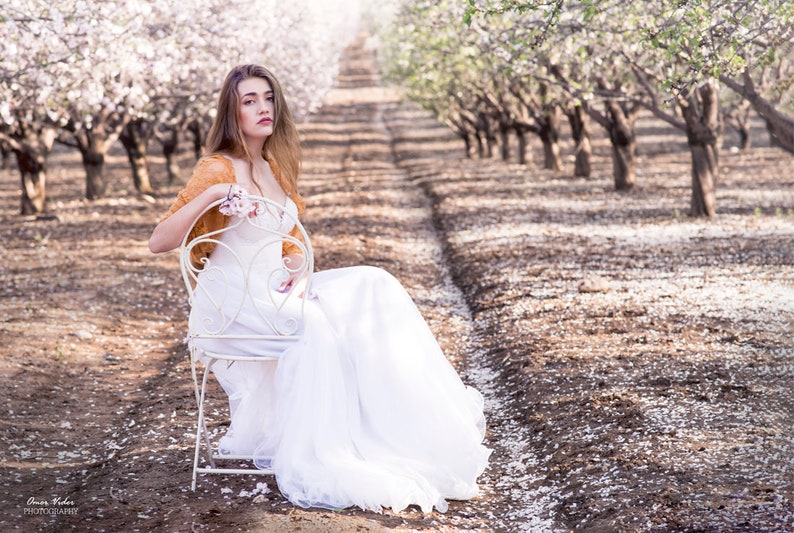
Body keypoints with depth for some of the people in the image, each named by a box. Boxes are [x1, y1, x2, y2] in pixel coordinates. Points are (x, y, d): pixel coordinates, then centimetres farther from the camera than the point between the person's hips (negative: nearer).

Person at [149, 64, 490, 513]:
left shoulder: (276, 168, 14)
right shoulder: (218, 169, -9)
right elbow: (159, 242, -15)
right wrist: (210, 195, -27)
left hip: (274, 291, 7)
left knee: (372, 287, -14)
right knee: (309, 323, -36)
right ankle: (313, 466, -30)